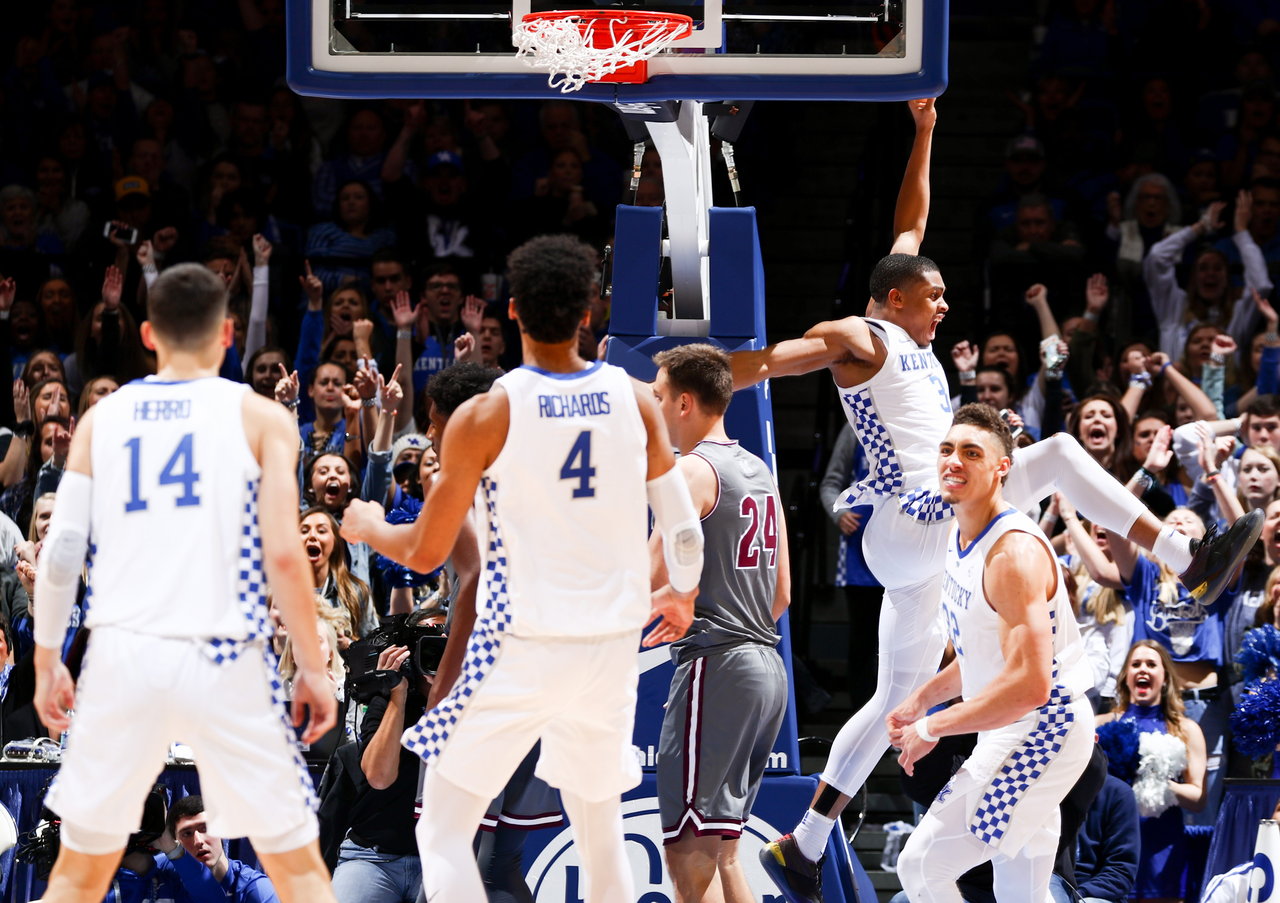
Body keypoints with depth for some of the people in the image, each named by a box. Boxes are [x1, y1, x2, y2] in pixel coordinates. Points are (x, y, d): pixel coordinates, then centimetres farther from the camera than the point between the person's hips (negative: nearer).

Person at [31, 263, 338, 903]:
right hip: (223, 661, -2)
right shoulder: (259, 418, 3)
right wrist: (312, 668, 1)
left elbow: (60, 551, 5)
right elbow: (283, 555, -6)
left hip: (123, 658, 2)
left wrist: (46, 662, 15)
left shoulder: (102, 418, 10)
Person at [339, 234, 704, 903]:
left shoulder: (485, 416, -10)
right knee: (599, 827, 21)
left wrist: (369, 527, 17)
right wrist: (682, 596, 27)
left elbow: (425, 553, -4)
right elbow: (683, 525, 7)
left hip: (520, 649, -4)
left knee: (445, 829, 3)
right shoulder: (635, 401, 0)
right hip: (613, 646, 4)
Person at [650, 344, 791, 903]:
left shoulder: (692, 470, -9)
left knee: (690, 853, -10)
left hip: (715, 667, -9)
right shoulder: (760, 472, 18)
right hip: (768, 666, 9)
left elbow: (652, 580, -16)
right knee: (721, 853, 14)